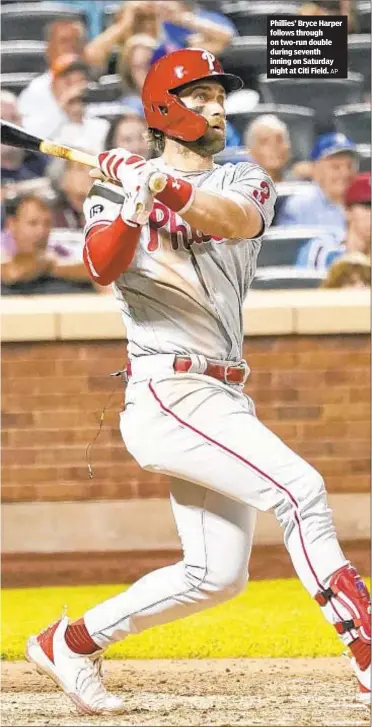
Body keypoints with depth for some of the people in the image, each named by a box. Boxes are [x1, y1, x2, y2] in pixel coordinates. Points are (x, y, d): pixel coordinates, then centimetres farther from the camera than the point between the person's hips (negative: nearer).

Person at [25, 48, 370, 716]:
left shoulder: (244, 180, 13)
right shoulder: (116, 185, 5)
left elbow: (237, 219, -13)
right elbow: (102, 268, -15)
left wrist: (163, 185, -29)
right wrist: (135, 205, -32)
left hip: (224, 401, 6)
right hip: (169, 391, -6)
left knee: (216, 574, 8)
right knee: (299, 488, -22)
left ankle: (70, 642, 21)